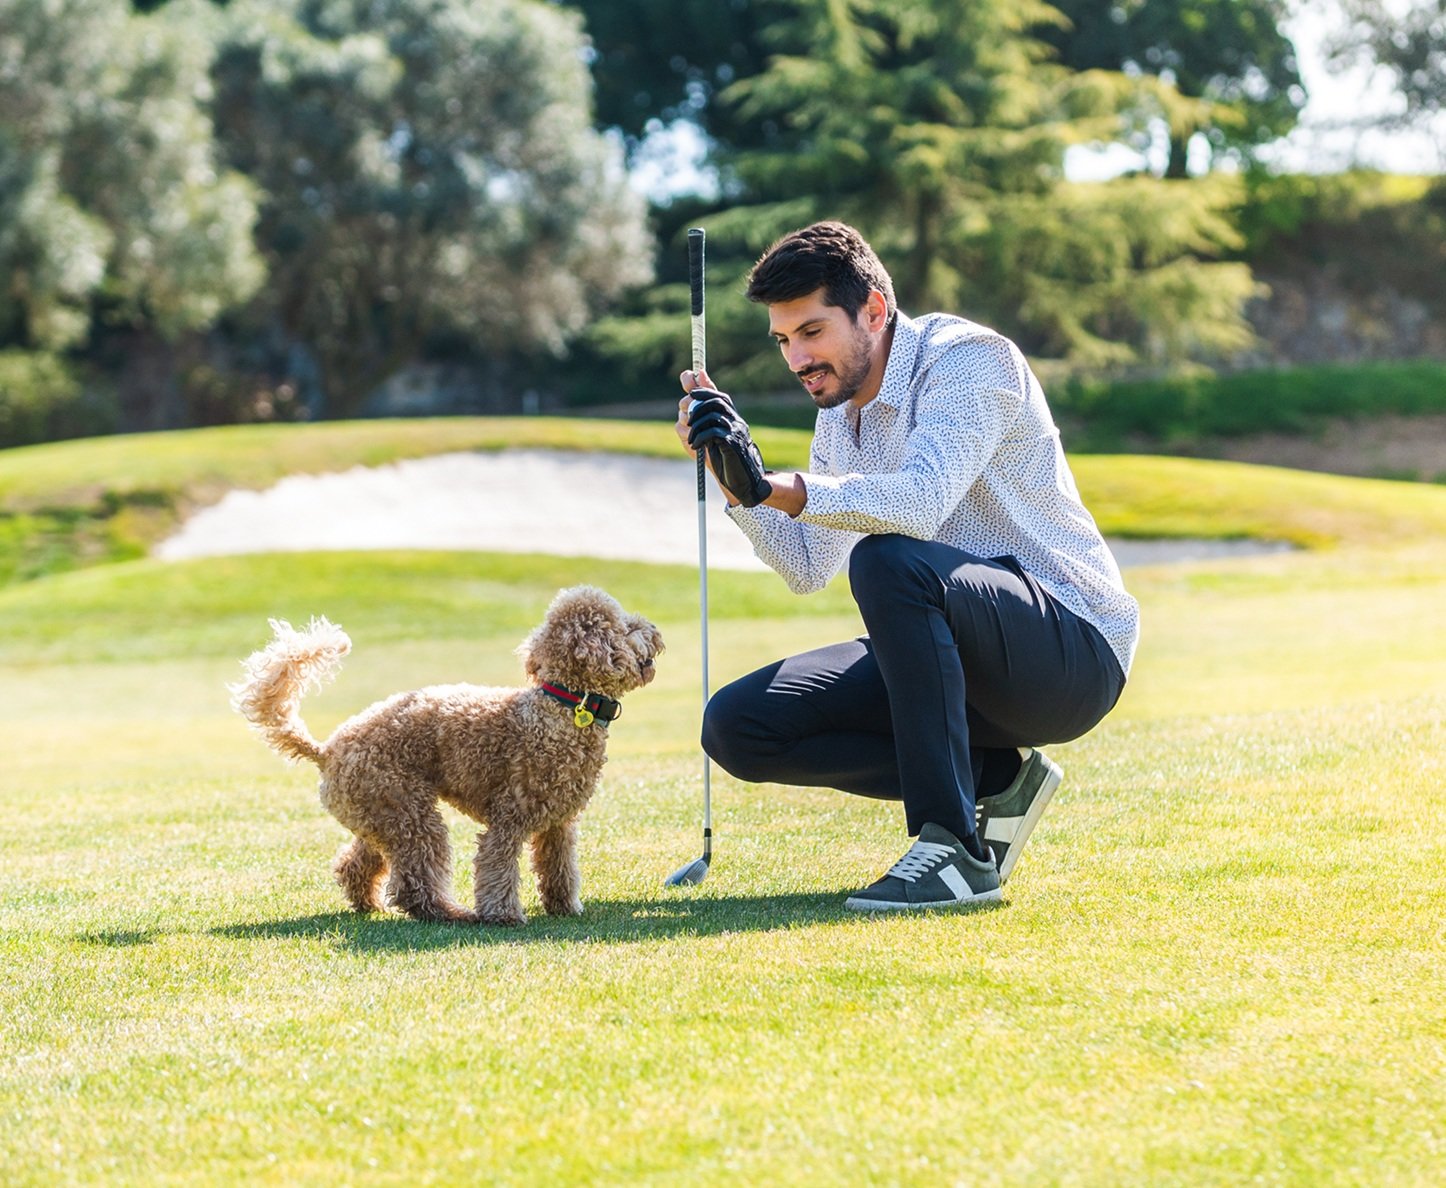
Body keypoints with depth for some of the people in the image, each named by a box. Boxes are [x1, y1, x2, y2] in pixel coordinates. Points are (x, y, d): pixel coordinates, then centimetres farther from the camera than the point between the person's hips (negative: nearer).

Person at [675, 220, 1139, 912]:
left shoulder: (967, 358, -14)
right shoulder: (839, 414, 12)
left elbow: (920, 503, -33)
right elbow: (808, 569, 15)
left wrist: (773, 485, -40)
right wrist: (734, 478, 2)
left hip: (1075, 647, -9)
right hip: (964, 660, 9)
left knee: (889, 562, -37)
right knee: (736, 726, -4)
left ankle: (955, 849, -30)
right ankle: (992, 781, 0)